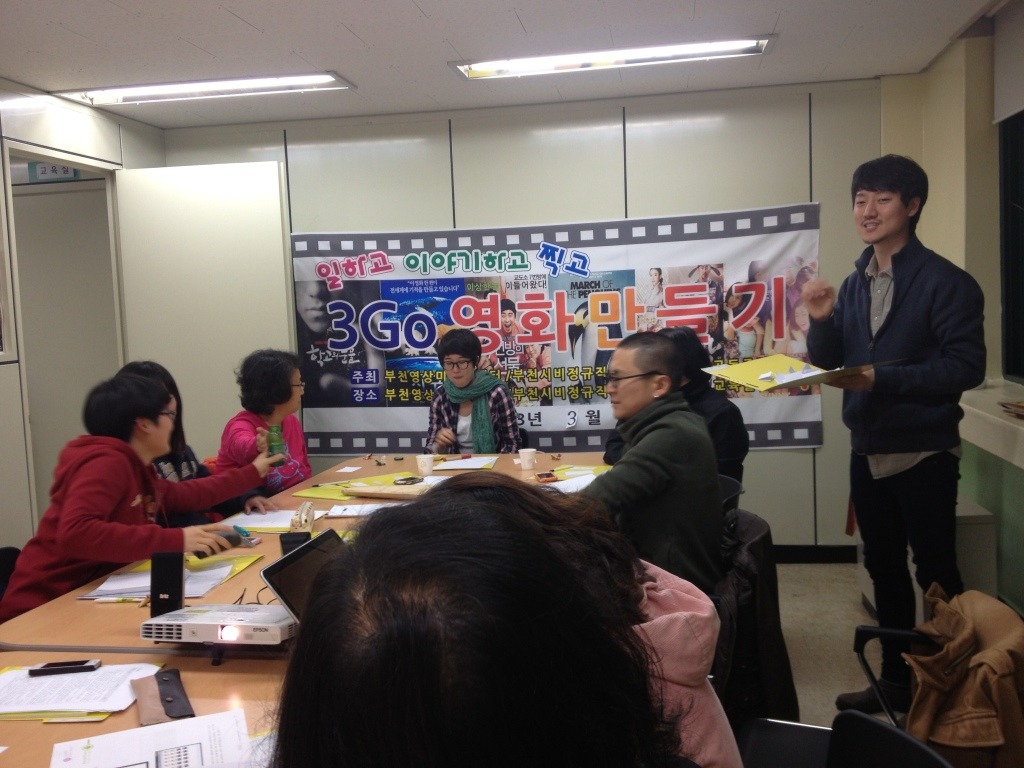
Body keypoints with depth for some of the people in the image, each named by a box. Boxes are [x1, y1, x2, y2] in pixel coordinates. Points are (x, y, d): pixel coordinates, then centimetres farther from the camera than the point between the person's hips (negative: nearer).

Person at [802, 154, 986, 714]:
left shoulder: (945, 282, -12)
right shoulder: (853, 285, 7)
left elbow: (967, 366, -19)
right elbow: (828, 365, 8)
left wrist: (883, 379, -25)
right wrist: (822, 322, -11)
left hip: (924, 452, -6)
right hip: (867, 451, 7)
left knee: (936, 574, 5)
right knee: (884, 566, 15)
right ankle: (896, 680, 30)